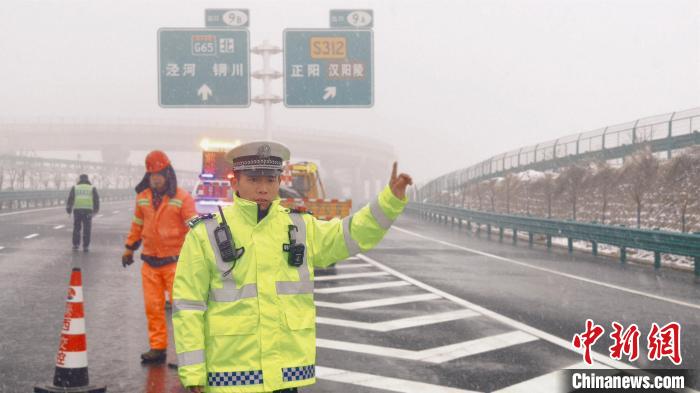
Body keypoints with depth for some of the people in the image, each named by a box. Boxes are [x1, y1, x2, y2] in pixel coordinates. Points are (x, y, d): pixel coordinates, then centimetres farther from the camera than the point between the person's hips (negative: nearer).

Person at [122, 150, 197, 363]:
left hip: (174, 261, -5)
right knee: (153, 306, 8)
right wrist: (129, 249, 22)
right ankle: (157, 347, 17)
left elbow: (193, 228, -10)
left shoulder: (182, 198, -9)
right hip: (150, 262, 5)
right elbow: (137, 226, 18)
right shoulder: (142, 198, 7)